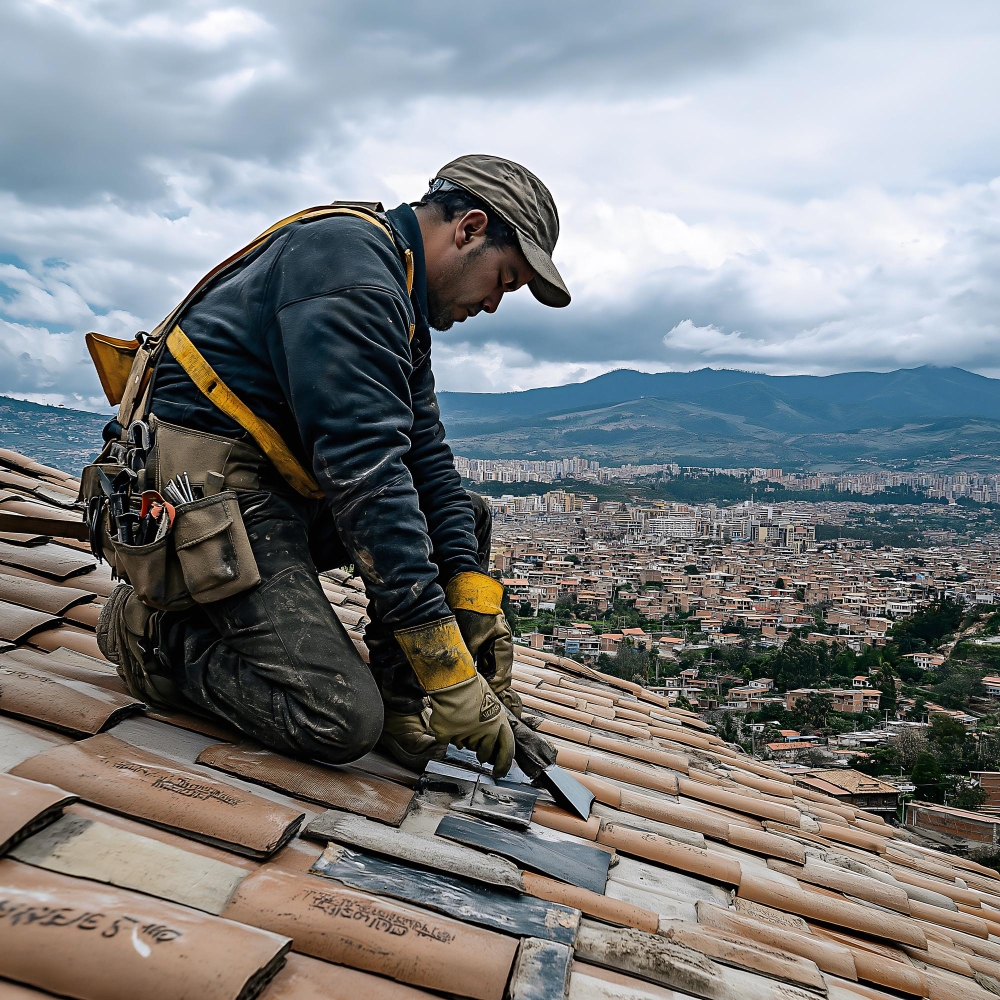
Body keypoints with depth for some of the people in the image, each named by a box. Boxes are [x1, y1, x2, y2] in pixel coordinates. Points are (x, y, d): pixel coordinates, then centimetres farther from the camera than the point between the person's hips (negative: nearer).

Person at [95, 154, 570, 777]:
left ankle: (397, 697, 4)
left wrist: (474, 592, -5)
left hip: (287, 487, 11)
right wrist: (446, 667, -27)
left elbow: (424, 452, 8)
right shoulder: (350, 260, -19)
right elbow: (363, 468, -28)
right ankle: (156, 632, -1)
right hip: (212, 486, -10)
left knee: (467, 516, 12)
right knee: (342, 720, -22)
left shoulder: (401, 306, 15)